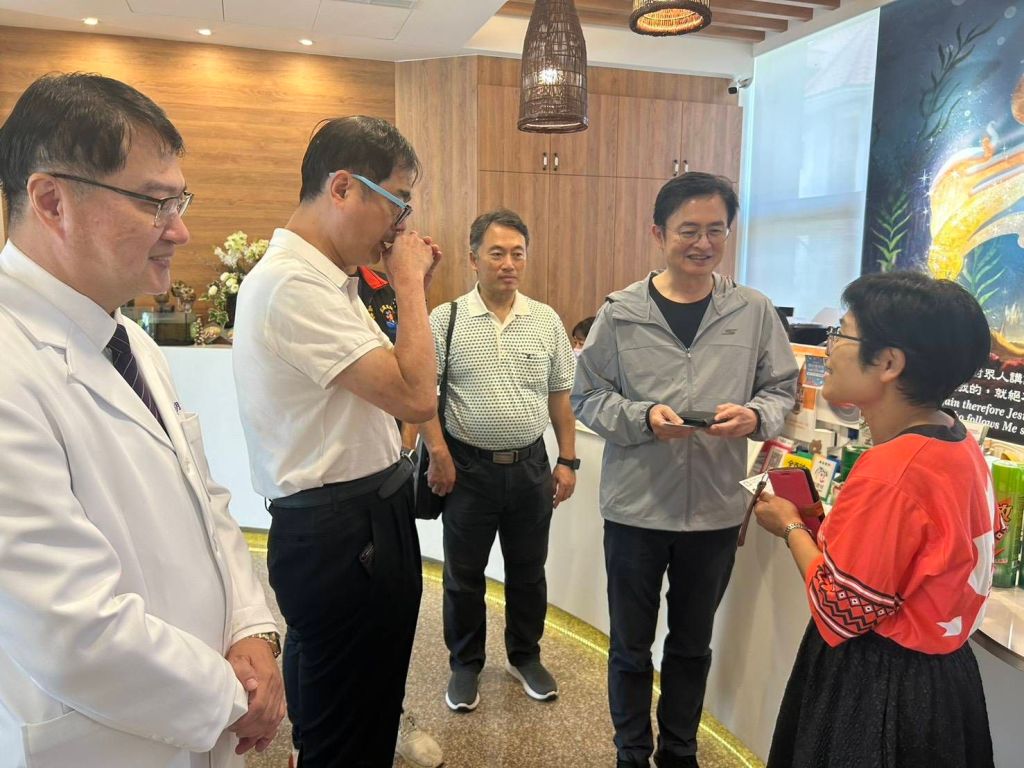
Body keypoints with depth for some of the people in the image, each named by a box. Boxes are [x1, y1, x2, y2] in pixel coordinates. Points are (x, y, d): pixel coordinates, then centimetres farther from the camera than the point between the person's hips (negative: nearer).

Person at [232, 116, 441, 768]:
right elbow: (415, 396, -27)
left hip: (374, 518, 10)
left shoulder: (331, 280, 9)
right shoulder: (291, 283, -22)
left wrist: (413, 287, 8)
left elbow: (389, 376, 17)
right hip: (339, 533, -10)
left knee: (377, 705, 26)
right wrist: (410, 283, -14)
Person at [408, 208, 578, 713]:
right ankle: (465, 665, 32)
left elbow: (560, 396, 6)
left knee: (528, 571, 16)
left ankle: (525, 657, 37)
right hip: (468, 467, -2)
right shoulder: (446, 320, -6)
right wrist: (438, 452, -13)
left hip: (530, 465, 3)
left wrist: (567, 460, 4)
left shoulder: (547, 322, 3)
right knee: (463, 575, 12)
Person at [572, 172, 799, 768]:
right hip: (636, 506, -1)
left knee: (693, 644, 21)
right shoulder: (621, 313, -7)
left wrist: (755, 416, -16)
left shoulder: (755, 312, -2)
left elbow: (783, 388, 5)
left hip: (717, 508, 2)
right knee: (632, 647, 16)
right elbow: (587, 395, -3)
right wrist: (642, 417, -20)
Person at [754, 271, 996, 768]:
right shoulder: (959, 443, -2)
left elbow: (841, 611, -23)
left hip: (875, 694, -8)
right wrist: (826, 526, 4)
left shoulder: (890, 472, -30)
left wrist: (791, 528, -9)